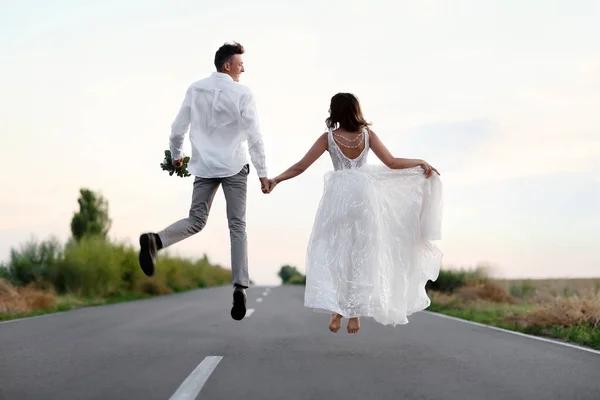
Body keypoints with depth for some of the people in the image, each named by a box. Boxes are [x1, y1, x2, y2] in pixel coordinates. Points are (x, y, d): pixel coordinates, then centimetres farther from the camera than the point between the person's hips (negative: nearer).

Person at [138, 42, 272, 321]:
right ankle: (240, 286, -8)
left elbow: (177, 129, 7)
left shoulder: (195, 89, 4)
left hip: (204, 166, 3)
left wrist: (176, 156, 24)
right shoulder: (242, 93, -6)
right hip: (234, 167, -3)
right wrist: (262, 173, -5)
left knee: (196, 221, 10)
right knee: (237, 226, 2)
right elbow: (254, 136, -9)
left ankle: (155, 240, -18)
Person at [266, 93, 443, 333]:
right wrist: (421, 162, 8)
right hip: (363, 196, 1)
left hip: (338, 196, -1)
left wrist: (276, 179, 6)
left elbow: (300, 167, -4)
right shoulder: (367, 135, 1)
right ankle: (355, 313, 6)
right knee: (360, 255, 7)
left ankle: (337, 311, -3)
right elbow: (392, 163, -3)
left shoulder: (329, 138, -2)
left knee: (333, 253, 7)